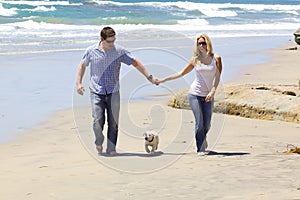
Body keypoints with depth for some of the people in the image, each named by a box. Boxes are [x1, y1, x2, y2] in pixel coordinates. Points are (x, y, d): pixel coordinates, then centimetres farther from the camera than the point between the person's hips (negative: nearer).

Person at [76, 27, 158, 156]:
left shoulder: (120, 51, -2)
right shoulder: (91, 51, -1)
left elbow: (136, 63, 5)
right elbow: (82, 65, 15)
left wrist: (149, 77, 3)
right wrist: (79, 83, 9)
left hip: (113, 93, 1)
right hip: (97, 92, -1)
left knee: (113, 123, -1)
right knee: (98, 120, -11)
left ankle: (111, 149, 11)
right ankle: (99, 142, 16)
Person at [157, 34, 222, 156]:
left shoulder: (216, 58, 1)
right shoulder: (195, 60, 4)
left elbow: (217, 77, -2)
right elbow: (181, 73, 12)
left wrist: (212, 91, -16)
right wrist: (163, 80, 11)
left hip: (208, 96, 0)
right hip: (195, 94, 0)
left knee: (207, 124, 1)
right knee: (199, 122, -10)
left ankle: (202, 138, 35)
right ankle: (200, 149, 0)